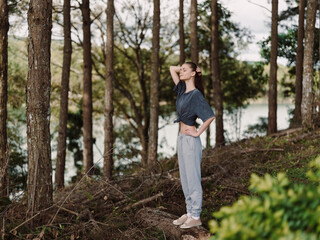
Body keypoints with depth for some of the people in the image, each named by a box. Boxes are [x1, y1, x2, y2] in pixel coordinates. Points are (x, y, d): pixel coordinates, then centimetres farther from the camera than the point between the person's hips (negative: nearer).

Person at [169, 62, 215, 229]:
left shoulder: (196, 94, -16)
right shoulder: (182, 89, 8)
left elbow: (210, 116, -23)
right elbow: (172, 68, 17)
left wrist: (198, 132, -16)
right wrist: (184, 68, 7)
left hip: (191, 140, -9)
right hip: (181, 138, 9)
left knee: (193, 179, -1)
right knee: (185, 179, 14)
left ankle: (196, 217, 8)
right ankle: (189, 212, 24)